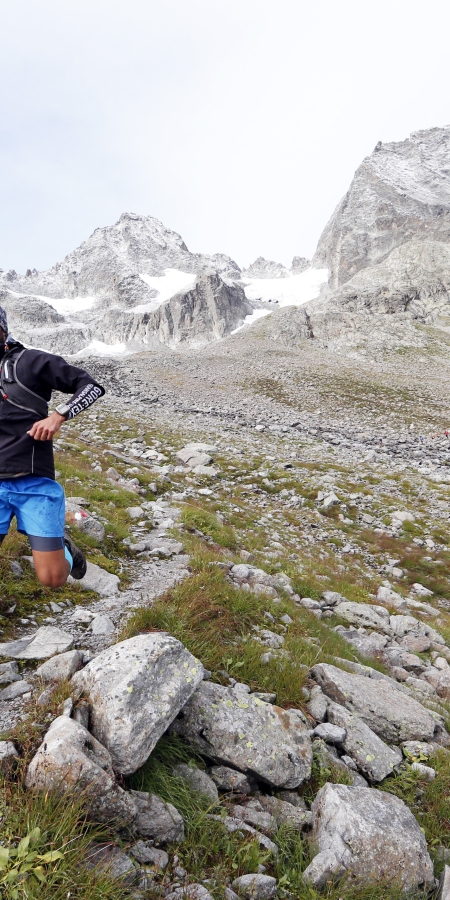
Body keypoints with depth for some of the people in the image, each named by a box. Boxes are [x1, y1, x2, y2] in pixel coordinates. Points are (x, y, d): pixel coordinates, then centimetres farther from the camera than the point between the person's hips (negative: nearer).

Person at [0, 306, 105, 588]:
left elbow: (92, 386, -4)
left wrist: (58, 416, -17)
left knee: (53, 578, -3)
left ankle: (63, 547, 30)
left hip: (33, 483, -4)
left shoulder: (30, 361, -2)